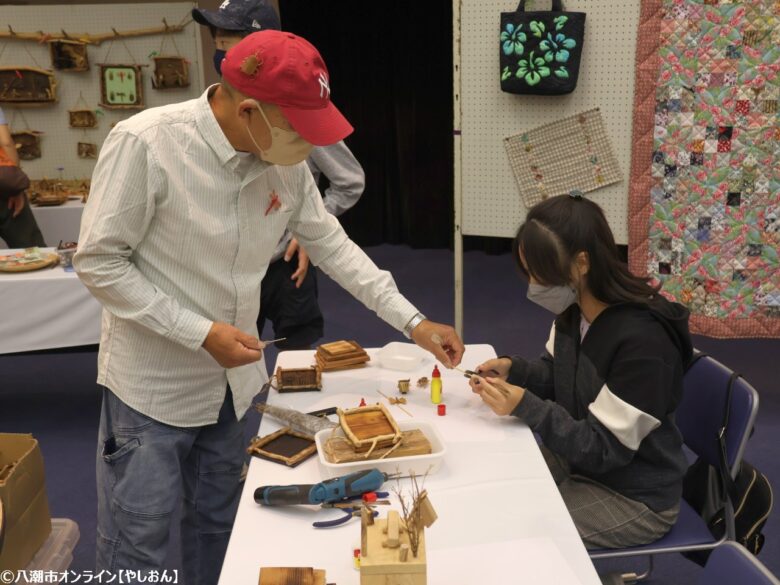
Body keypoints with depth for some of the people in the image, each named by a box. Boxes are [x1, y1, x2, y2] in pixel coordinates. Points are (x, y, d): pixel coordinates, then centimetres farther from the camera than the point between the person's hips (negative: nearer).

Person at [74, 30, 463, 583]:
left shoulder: (286, 159, -7)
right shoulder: (144, 144, -24)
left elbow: (330, 243, 3)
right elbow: (98, 262, -18)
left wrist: (412, 321, 0)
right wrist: (201, 332, -22)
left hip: (232, 376, 6)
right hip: (154, 382, -5)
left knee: (218, 522, 21)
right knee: (138, 540, 7)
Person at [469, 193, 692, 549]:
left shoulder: (643, 339, -31)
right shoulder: (573, 310, -7)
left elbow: (604, 449, -26)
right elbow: (558, 376, 11)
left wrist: (525, 406, -32)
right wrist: (514, 370, -9)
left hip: (634, 496, -7)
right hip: (577, 459, 7)